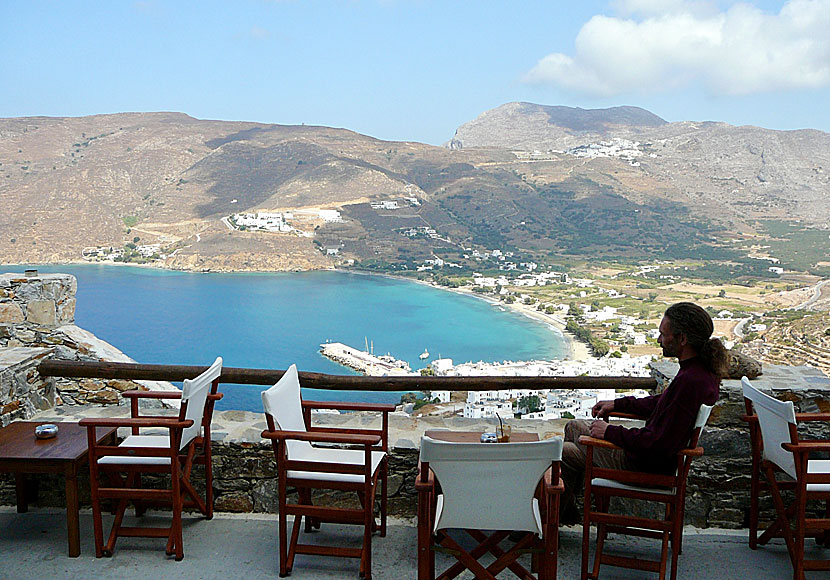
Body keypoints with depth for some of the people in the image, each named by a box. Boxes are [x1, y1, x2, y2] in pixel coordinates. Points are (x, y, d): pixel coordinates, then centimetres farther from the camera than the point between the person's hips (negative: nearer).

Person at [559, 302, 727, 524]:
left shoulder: (689, 382, -33)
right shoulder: (703, 369, -1)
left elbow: (659, 445, -32)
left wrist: (611, 432, -20)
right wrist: (617, 404, 16)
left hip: (649, 464, -10)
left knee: (563, 452, 4)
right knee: (574, 427, 22)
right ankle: (567, 508, 34)